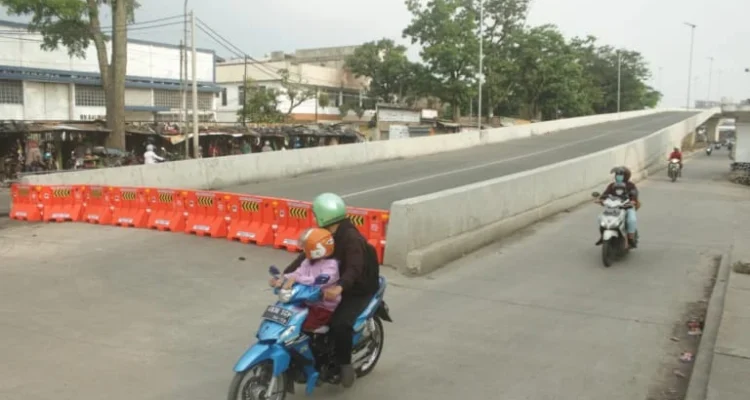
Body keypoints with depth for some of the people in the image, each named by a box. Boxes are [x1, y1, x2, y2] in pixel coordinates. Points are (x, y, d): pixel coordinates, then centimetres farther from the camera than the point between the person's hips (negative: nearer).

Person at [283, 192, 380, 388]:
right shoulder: (324, 235, 0)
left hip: (359, 289, -8)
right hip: (333, 284, 8)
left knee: (339, 324, -29)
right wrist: (285, 275, -19)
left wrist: (340, 287, -58)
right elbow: (306, 256, -6)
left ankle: (345, 364, -6)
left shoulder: (351, 237, -26)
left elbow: (354, 268, -39)